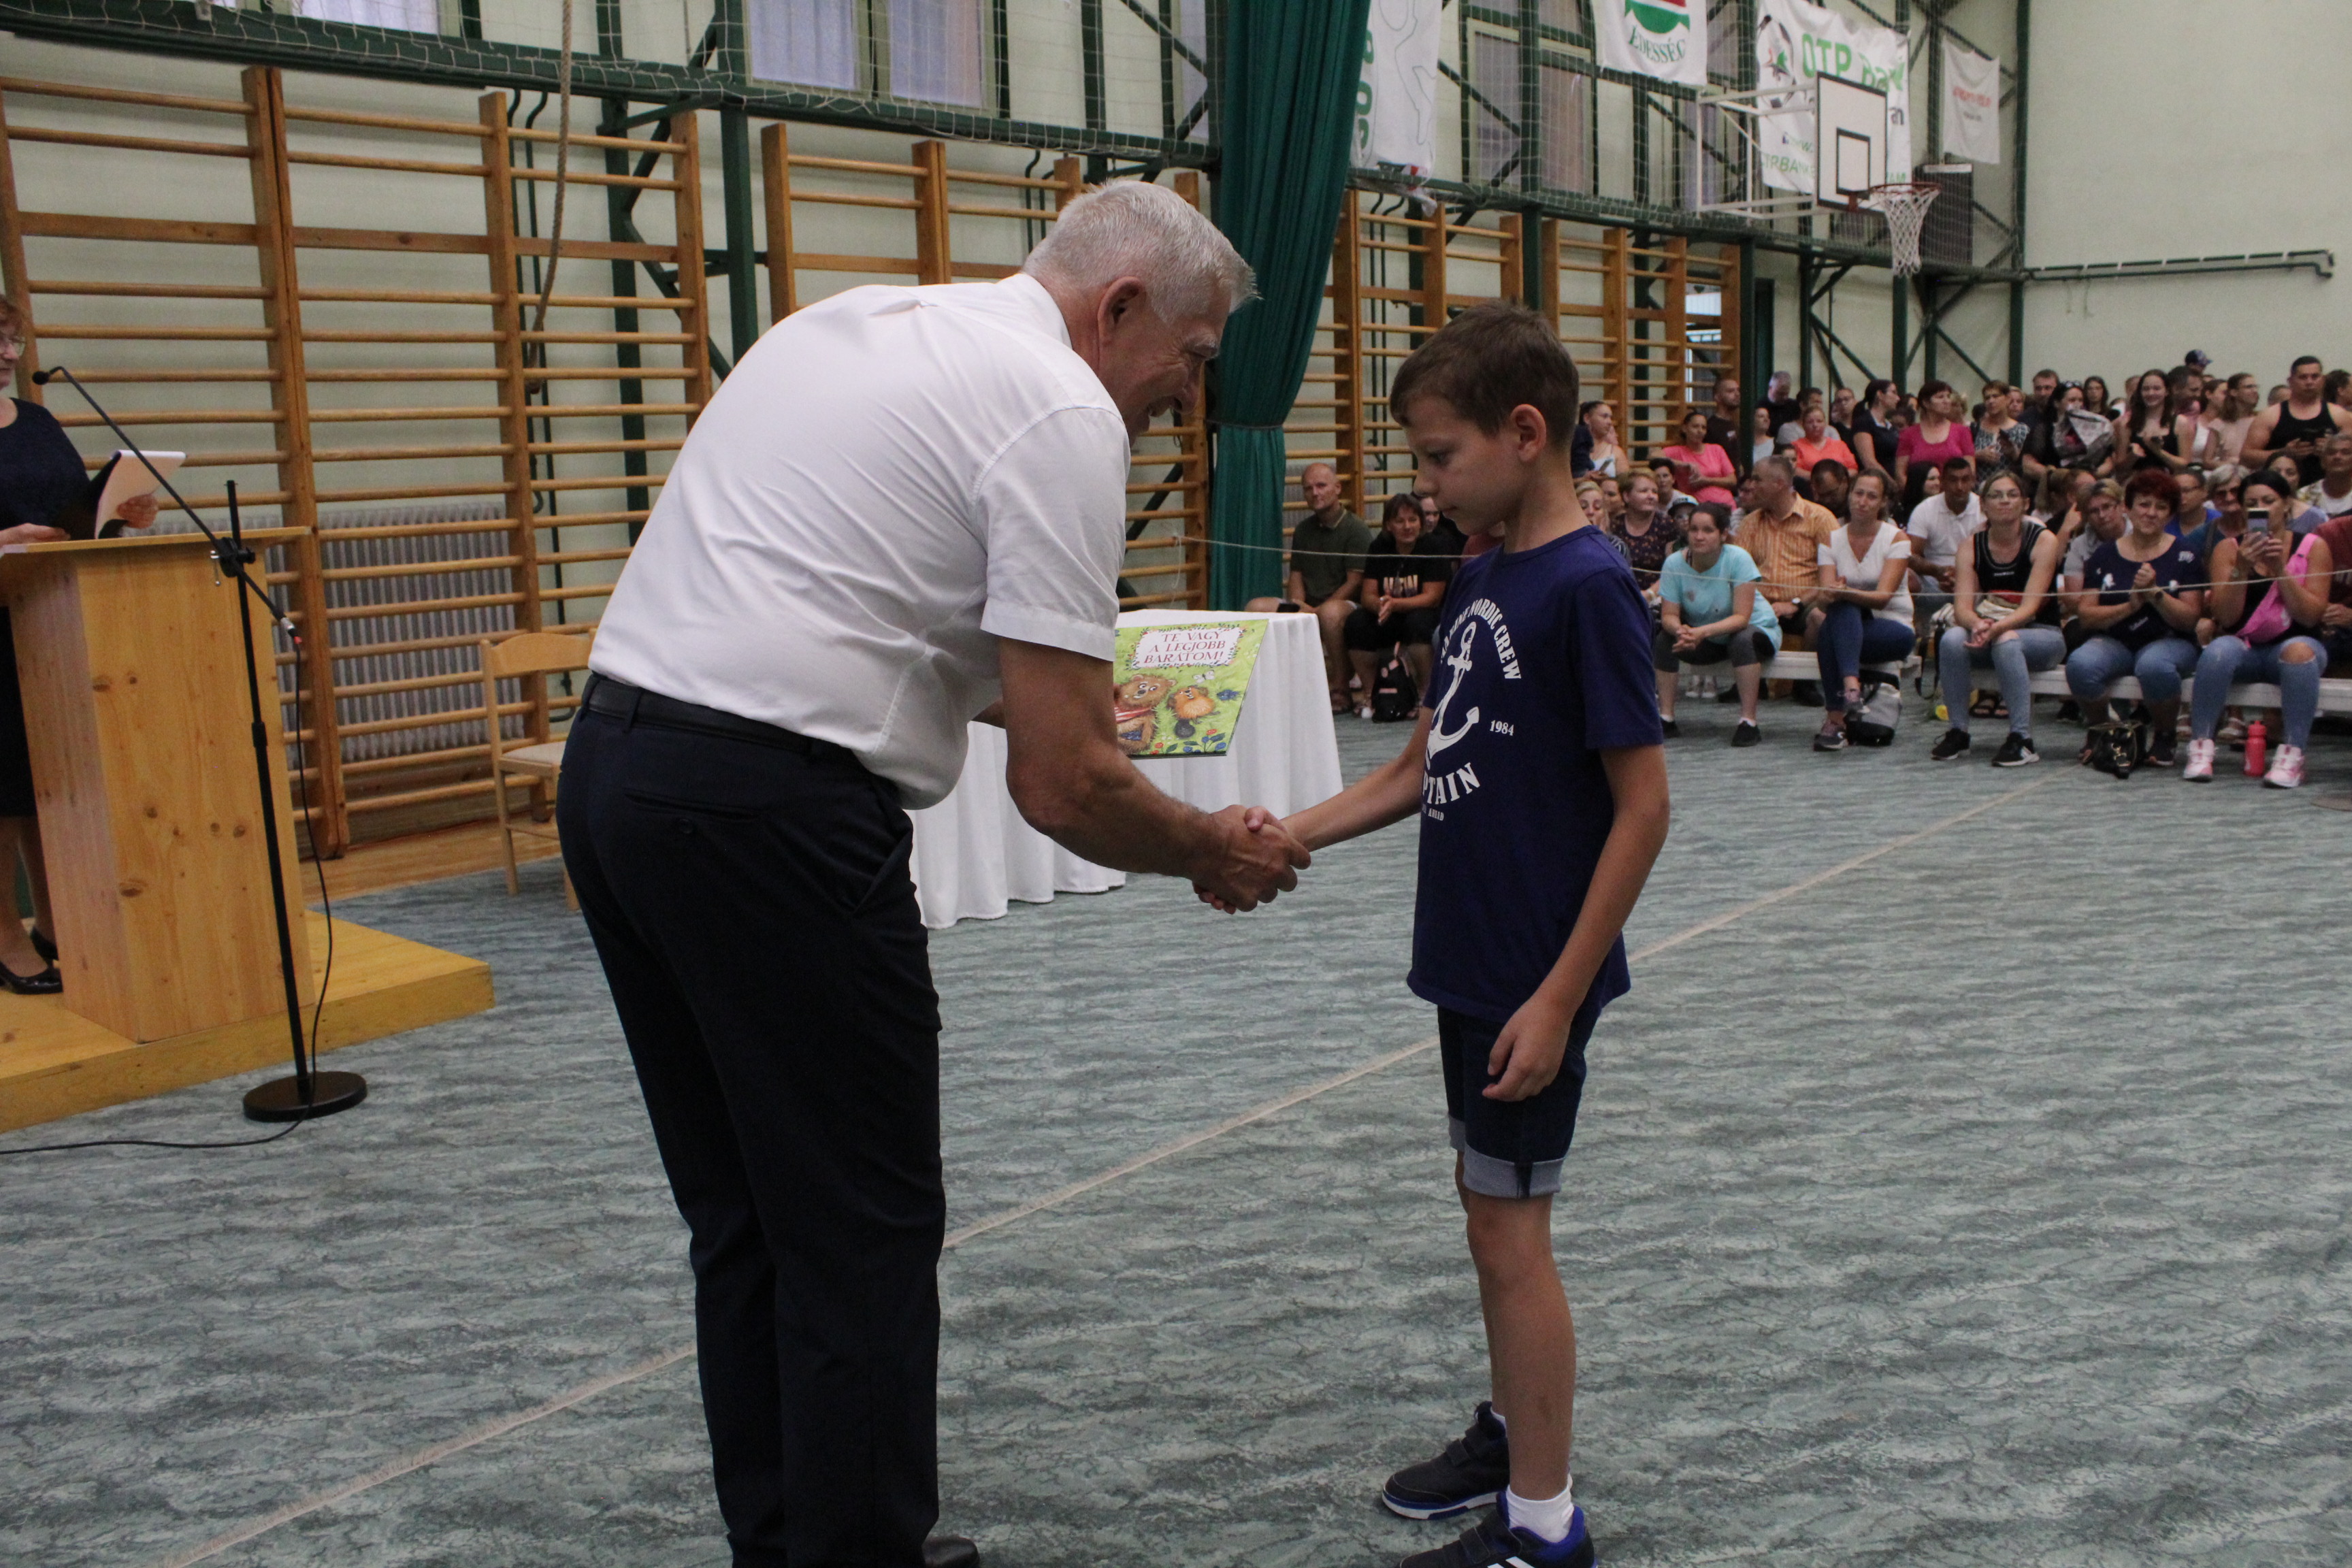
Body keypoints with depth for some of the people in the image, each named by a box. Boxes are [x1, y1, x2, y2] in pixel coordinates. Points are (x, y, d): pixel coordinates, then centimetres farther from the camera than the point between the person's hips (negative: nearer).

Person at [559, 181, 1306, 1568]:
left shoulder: (862, 318, 19)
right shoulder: (1061, 412, -8)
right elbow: (1064, 788, -12)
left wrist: (1030, 683, 20)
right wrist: (1216, 854, 6)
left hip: (611, 764, 10)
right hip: (769, 812, -10)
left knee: (748, 1216, 20)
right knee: (864, 1232, 5)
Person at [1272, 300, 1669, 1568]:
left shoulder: (1587, 586, -17)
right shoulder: (1480, 580, 8)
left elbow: (1642, 806, -18)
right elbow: (1423, 766, 13)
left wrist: (1559, 996, -19)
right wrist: (1290, 836, 0)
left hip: (1536, 977, -8)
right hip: (1470, 958, 8)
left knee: (1509, 1225, 1)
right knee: (1488, 1200, 19)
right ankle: (1510, 1429, 38)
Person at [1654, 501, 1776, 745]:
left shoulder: (1738, 559, -23)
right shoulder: (1675, 563, -14)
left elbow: (1741, 618, -28)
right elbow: (1669, 615, -15)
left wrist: (1702, 632, -44)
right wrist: (1680, 631, -40)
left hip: (1756, 629, -4)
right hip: (1705, 642, 4)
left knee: (1743, 639, -35)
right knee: (1663, 637, -19)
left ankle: (1748, 722, -30)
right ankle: (1666, 718, -13)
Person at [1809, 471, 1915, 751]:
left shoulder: (1896, 539, -4)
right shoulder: (1832, 540, 6)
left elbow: (1883, 597, -17)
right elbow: (1826, 594, -8)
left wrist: (1846, 593, -37)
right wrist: (1828, 596, -34)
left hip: (1893, 630, -3)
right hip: (1845, 626, 3)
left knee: (1832, 632, -35)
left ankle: (1834, 719, -45)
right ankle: (1850, 684, -49)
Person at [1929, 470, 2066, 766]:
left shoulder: (2043, 540, -8)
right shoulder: (1972, 546, 1)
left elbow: (2030, 606, -18)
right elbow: (1962, 607, -10)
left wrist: (1997, 628, -37)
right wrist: (1978, 625, -33)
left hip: (2043, 635, -3)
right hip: (1991, 636, 3)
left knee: (2006, 642, -36)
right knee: (1953, 639, -27)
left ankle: (2022, 739, -32)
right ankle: (1957, 732, -18)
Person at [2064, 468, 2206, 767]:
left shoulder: (2183, 556, 4)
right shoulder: (2105, 555, 8)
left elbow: (2190, 619, -3)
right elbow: (2086, 615, 0)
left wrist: (2156, 594, -17)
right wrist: (2129, 607, -14)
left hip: (2168, 641, -2)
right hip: (2113, 641, 2)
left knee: (2154, 666, -38)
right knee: (2080, 664, -33)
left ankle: (2164, 737, -7)